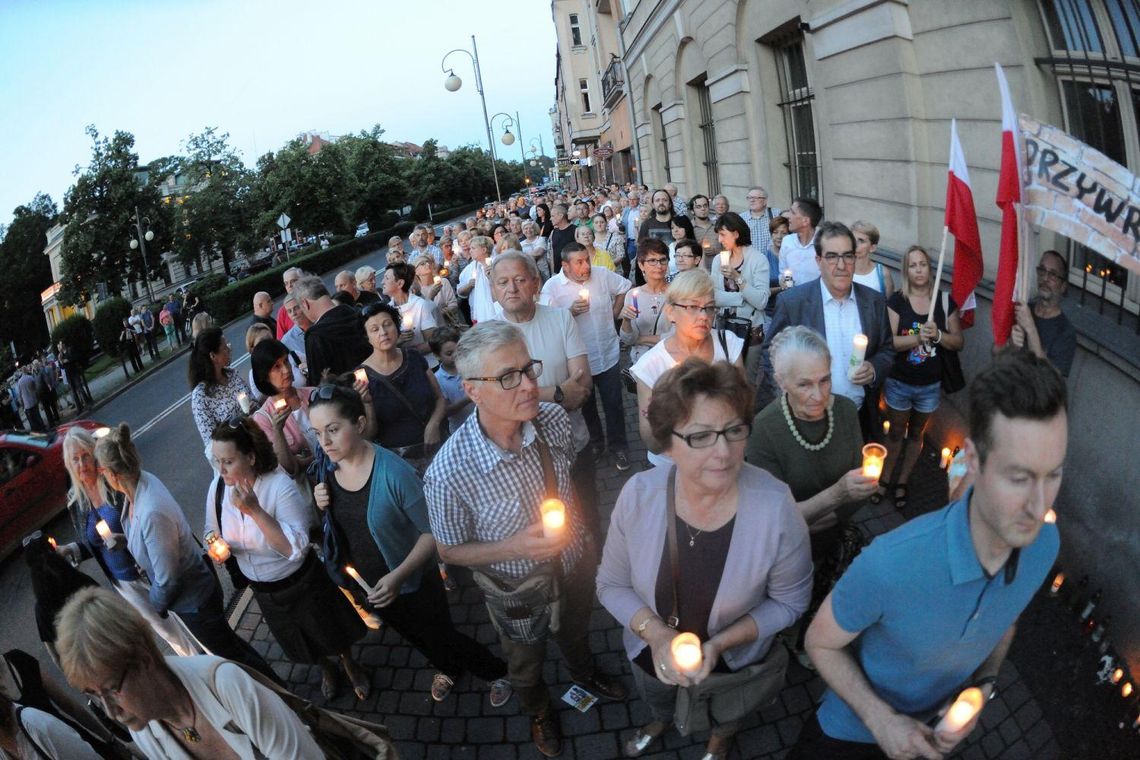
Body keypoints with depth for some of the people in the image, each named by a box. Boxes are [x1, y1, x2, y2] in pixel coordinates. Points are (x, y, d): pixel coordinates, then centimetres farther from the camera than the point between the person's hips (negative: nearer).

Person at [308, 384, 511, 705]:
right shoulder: (325, 470, -12)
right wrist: (320, 507, -17)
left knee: (441, 637, 14)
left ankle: (497, 672, 44)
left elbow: (432, 531, -25)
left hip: (412, 585, -6)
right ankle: (449, 668, 61)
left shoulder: (393, 472, -31)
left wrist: (399, 575, -35)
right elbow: (334, 525, 4)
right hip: (367, 588, 6)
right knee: (416, 639, 29)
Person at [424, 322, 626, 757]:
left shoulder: (555, 419, -24)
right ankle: (538, 712, 66)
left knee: (576, 634, 36)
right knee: (526, 667, 30)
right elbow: (449, 551, -19)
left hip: (577, 569, 4)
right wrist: (515, 547, -34)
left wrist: (582, 534, 3)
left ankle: (584, 675, 72)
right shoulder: (448, 475, -37)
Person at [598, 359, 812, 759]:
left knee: (727, 714, 34)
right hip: (652, 652, 2)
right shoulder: (638, 495, -28)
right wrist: (657, 633, -29)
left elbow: (789, 601, -16)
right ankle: (660, 722, 73)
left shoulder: (776, 506, -34)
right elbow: (612, 584, -13)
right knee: (656, 698, 36)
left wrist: (720, 643, -27)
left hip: (736, 662, -1)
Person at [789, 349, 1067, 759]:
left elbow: (1004, 620, 0)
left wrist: (983, 686, -14)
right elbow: (821, 643, -21)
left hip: (935, 727, 5)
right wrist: (880, 719, -29)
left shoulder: (1044, 544, -22)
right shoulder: (889, 566, -41)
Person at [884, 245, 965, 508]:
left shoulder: (945, 301, -5)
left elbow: (959, 342, -3)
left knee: (916, 434, 16)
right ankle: (885, 479, 29)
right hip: (899, 383, -2)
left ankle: (901, 482, 32)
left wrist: (938, 335, -21)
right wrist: (919, 337, -32)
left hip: (930, 386, 2)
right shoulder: (896, 300, -11)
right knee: (896, 432, 13)